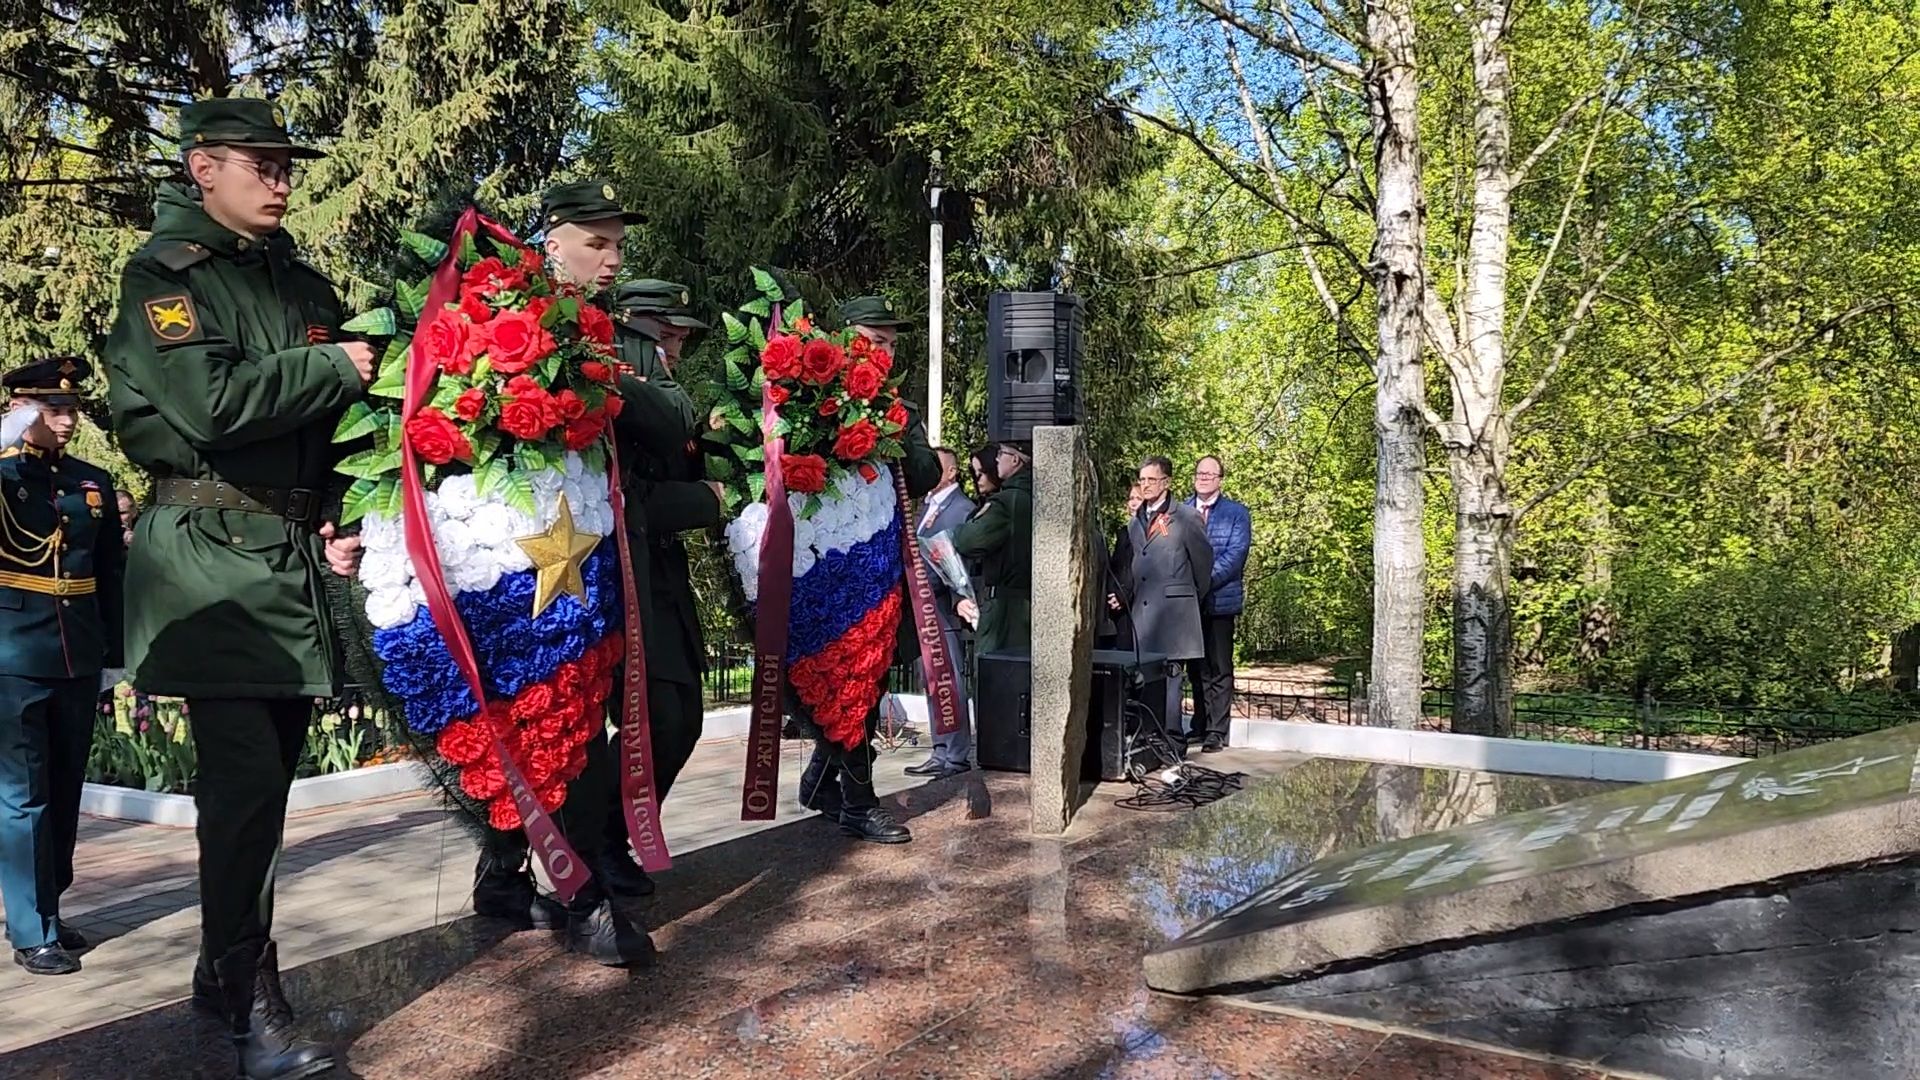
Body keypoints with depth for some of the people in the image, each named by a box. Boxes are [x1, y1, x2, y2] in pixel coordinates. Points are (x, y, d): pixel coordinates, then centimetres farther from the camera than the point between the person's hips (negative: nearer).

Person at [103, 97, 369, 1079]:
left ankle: (223, 971, 27)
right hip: (214, 557, -6)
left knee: (265, 778, 12)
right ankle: (250, 1001, 2)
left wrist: (336, 524, 7)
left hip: (296, 558, 6)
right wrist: (337, 365, -10)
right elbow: (211, 404, -20)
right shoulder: (164, 272, -3)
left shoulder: (302, 283, 16)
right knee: (242, 783, -10)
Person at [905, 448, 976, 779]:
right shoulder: (927, 506, 17)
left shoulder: (963, 509, -8)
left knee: (951, 683, -5)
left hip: (943, 607, -9)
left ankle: (957, 756, 1)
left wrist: (958, 601, -21)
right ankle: (941, 752, 20)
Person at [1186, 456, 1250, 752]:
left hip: (1220, 600, -3)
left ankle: (1217, 732, 3)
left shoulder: (1236, 513, 1)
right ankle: (1200, 725, 21)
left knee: (1219, 669, -1)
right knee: (1195, 667, 11)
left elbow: (1235, 555, -9)